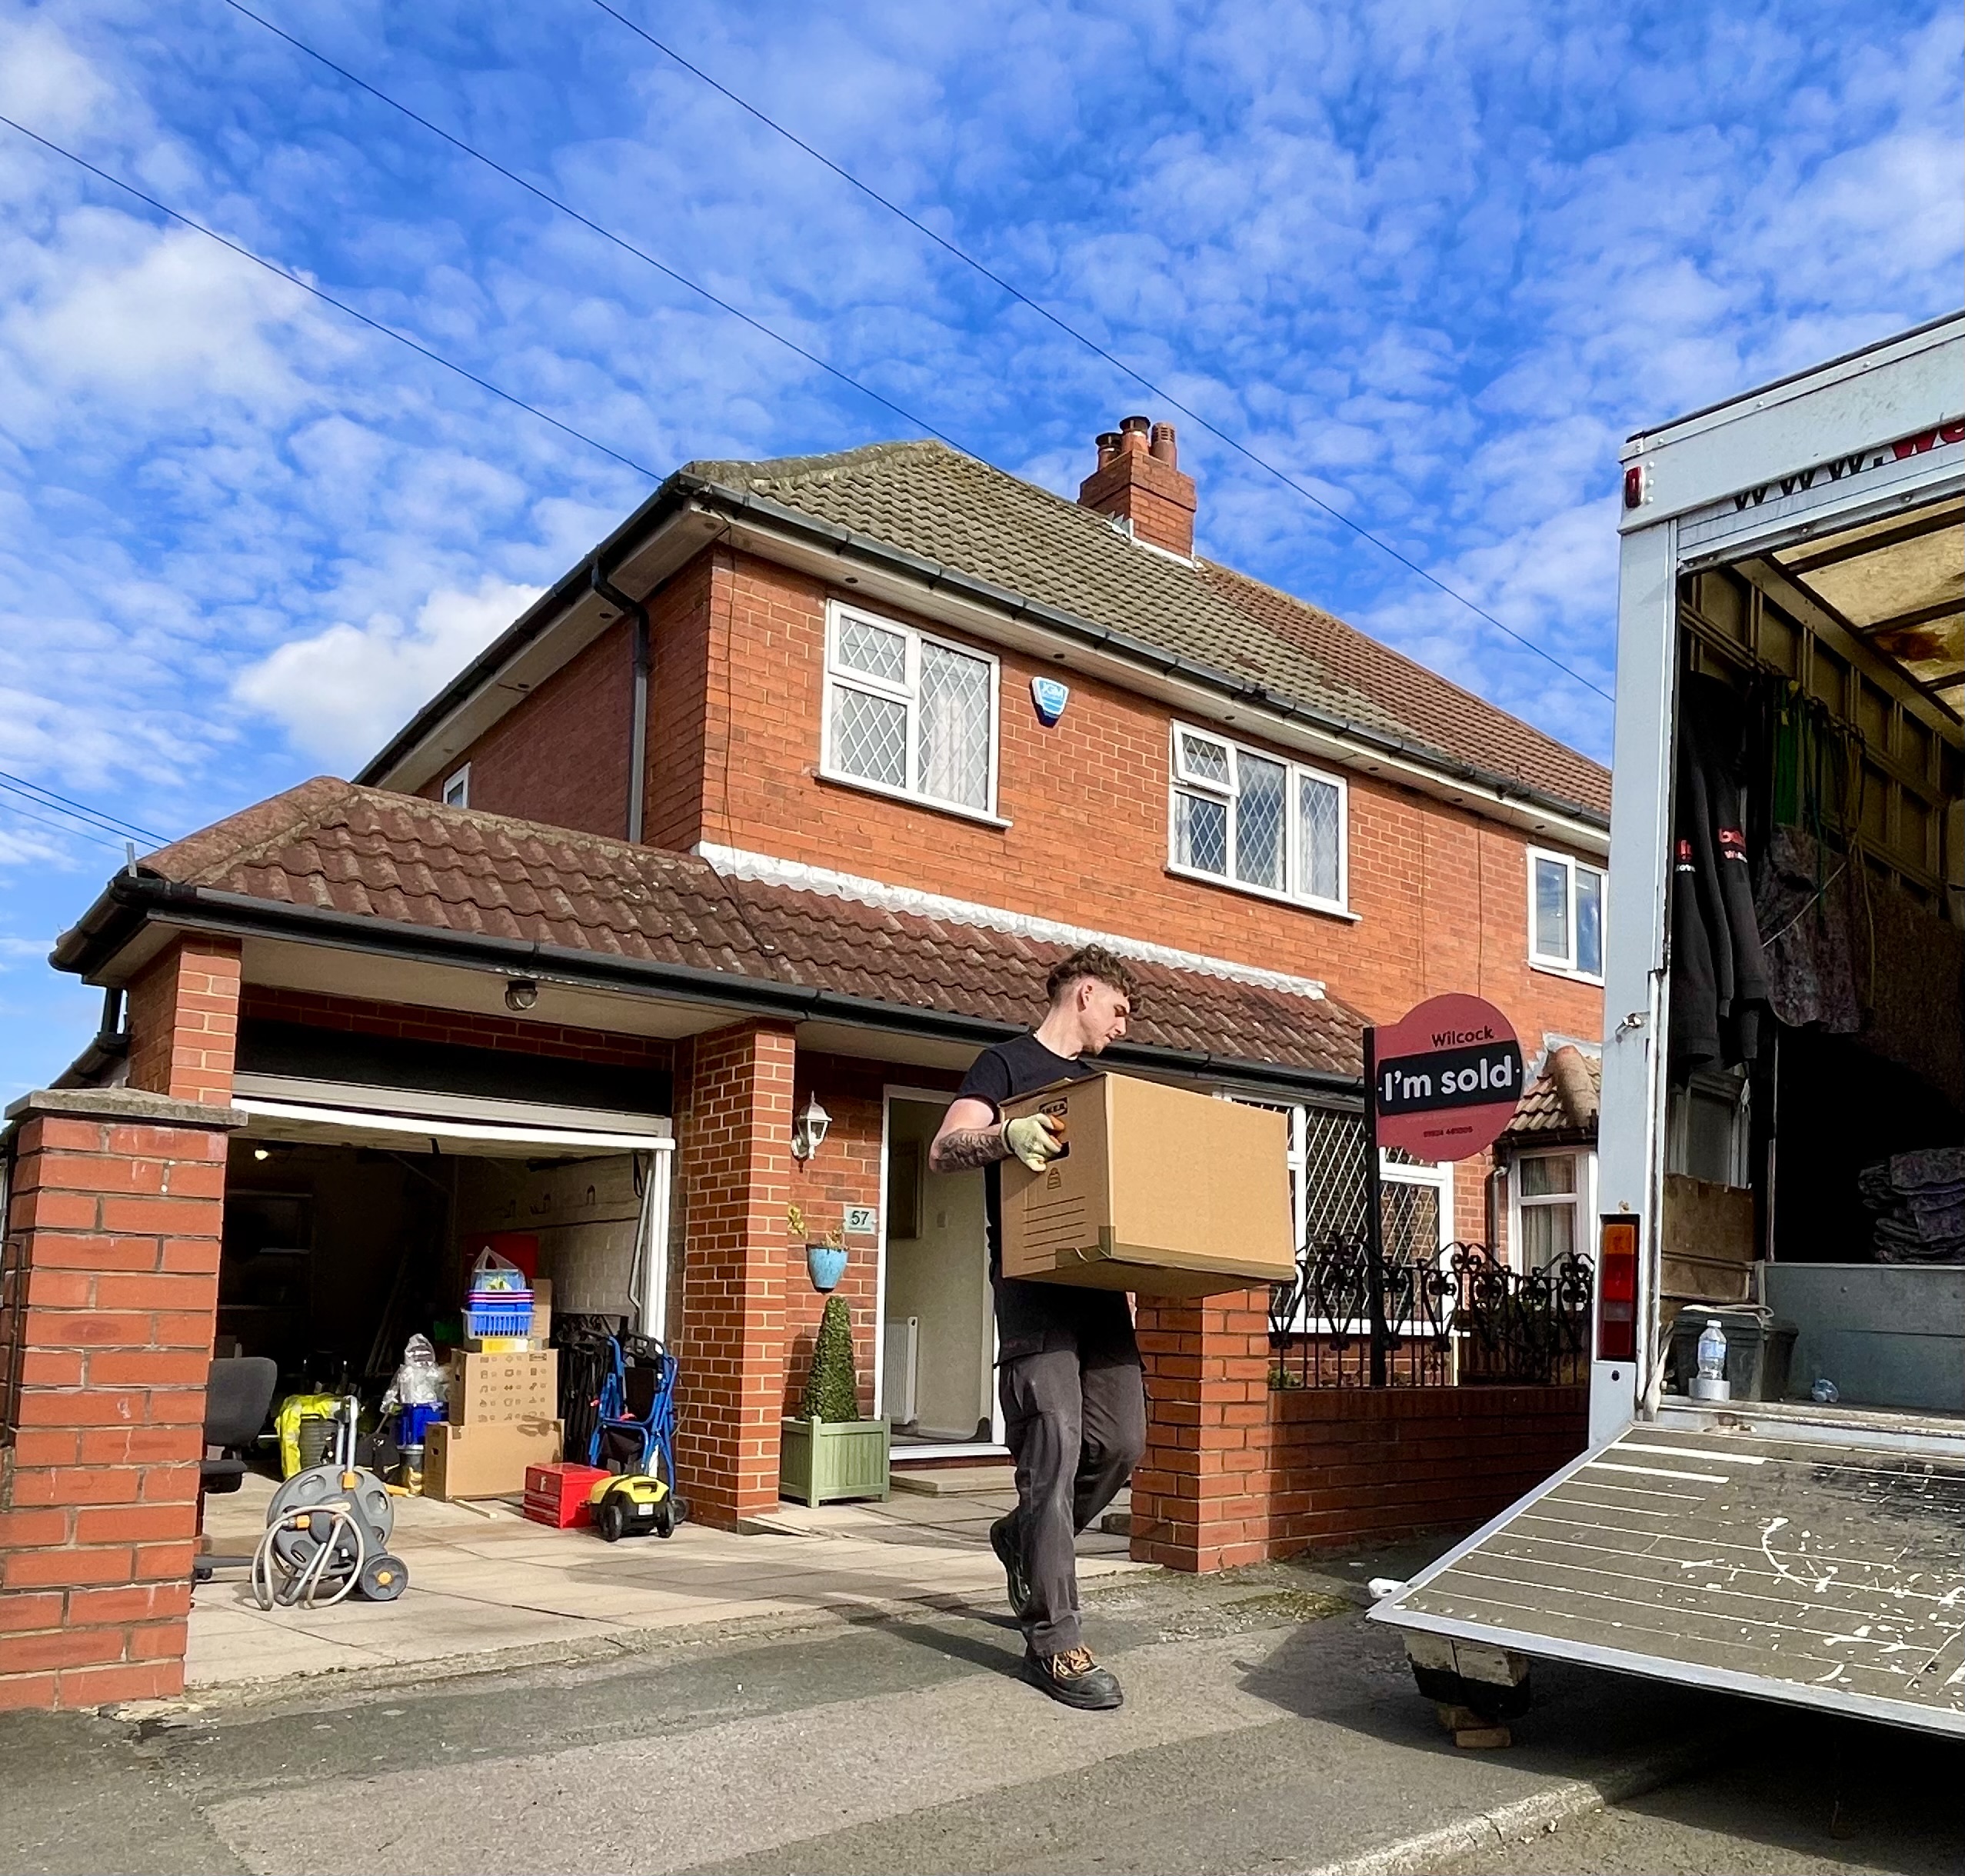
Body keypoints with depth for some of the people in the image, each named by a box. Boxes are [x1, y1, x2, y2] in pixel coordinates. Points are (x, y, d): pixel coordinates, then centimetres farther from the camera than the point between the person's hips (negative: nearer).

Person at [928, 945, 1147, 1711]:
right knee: (1055, 1453, -10)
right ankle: (1054, 1643, -2)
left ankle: (1025, 1538, 29)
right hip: (1033, 1284, -7)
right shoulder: (1006, 1062, 2)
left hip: (1099, 1284, 7)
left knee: (1121, 1441, 3)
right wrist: (1007, 1136, -30)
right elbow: (942, 1151, -11)